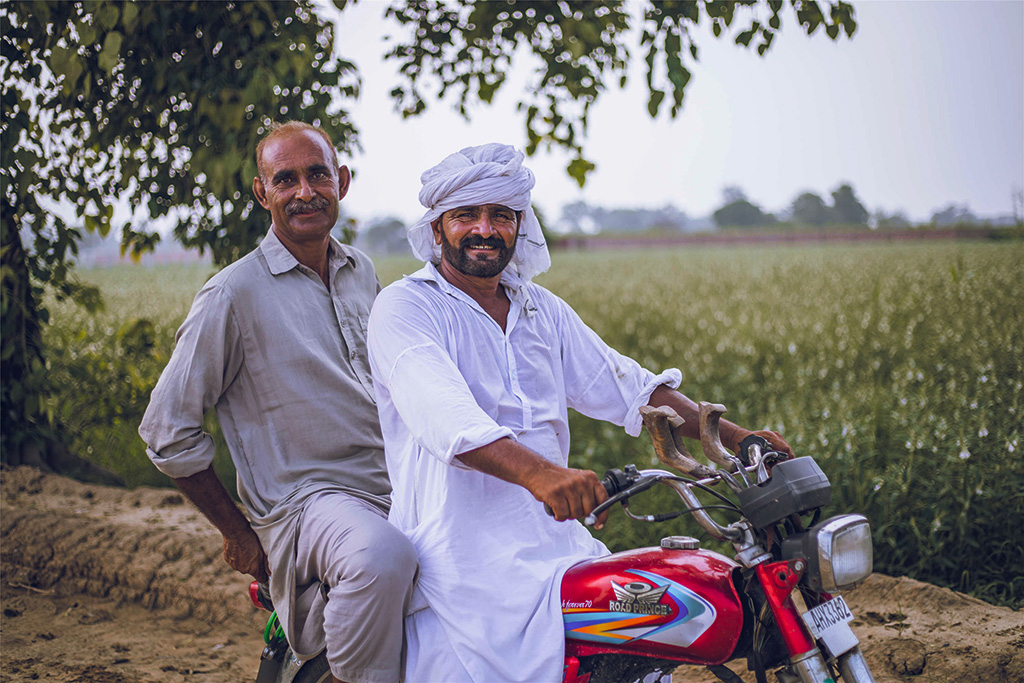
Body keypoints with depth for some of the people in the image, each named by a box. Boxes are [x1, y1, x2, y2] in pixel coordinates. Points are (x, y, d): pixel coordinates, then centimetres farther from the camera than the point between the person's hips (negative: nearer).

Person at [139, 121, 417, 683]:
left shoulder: (362, 273, 13)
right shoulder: (234, 293, -8)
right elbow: (167, 430, -5)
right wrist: (238, 533, -2)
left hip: (395, 488, 8)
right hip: (306, 497, -8)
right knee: (381, 557, -37)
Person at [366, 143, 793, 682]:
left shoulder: (542, 309, 18)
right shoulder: (404, 307, -5)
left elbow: (622, 384, 21)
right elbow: (440, 412, -23)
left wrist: (734, 436, 8)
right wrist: (537, 472, -40)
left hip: (556, 542, 7)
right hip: (465, 562, -6)